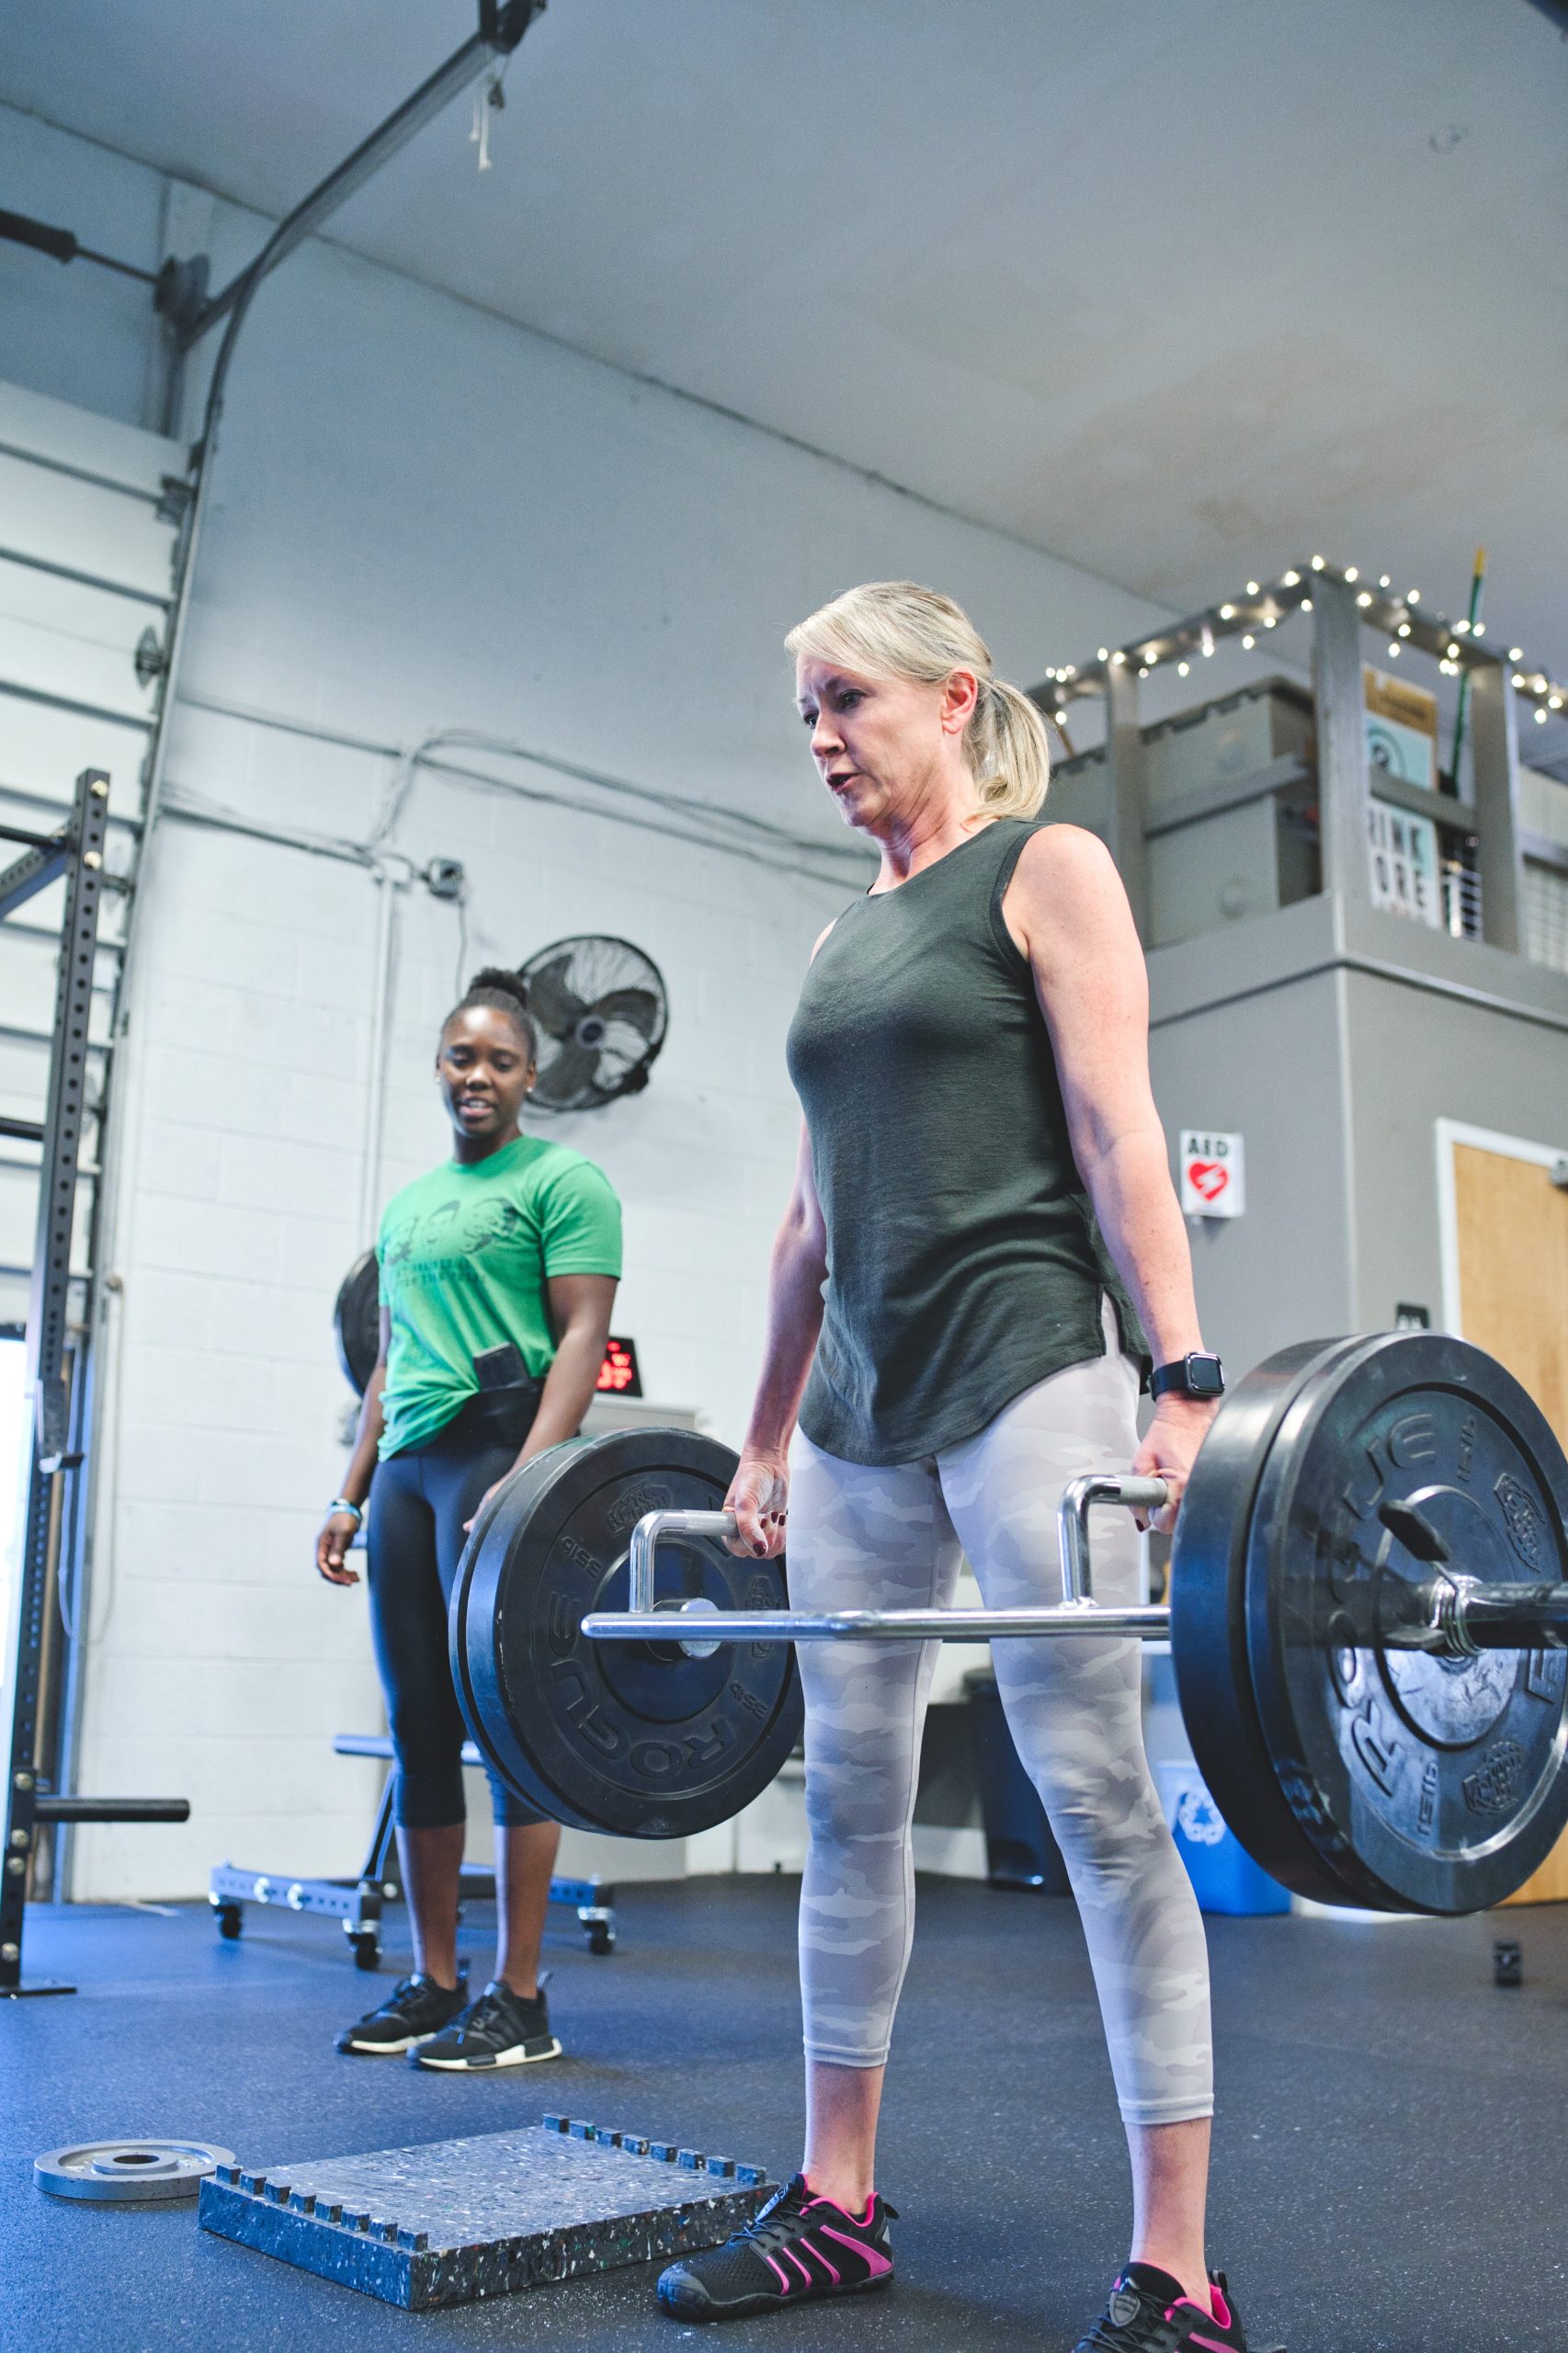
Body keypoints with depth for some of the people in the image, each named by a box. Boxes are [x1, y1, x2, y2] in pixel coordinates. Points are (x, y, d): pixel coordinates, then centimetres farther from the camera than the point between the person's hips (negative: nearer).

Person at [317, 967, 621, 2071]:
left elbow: (582, 1335, -10)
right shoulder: (408, 1206, 22)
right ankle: (433, 1982, 16)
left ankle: (520, 1999, -1)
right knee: (420, 1725, 7)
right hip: (408, 1469, 8)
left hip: (499, 1453, -7)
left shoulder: (563, 1182, 0)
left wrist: (526, 1474, -21)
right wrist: (352, 1493, 17)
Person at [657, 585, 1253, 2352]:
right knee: (850, 1802, 9)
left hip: (1023, 1376, -7)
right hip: (861, 1414, 7)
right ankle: (838, 2205, 22)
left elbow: (1119, 1136, -8)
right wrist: (768, 1442, 17)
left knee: (1097, 1796, -7)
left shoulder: (1049, 871, 3)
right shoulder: (843, 940, 20)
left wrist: (1180, 1387, -17)